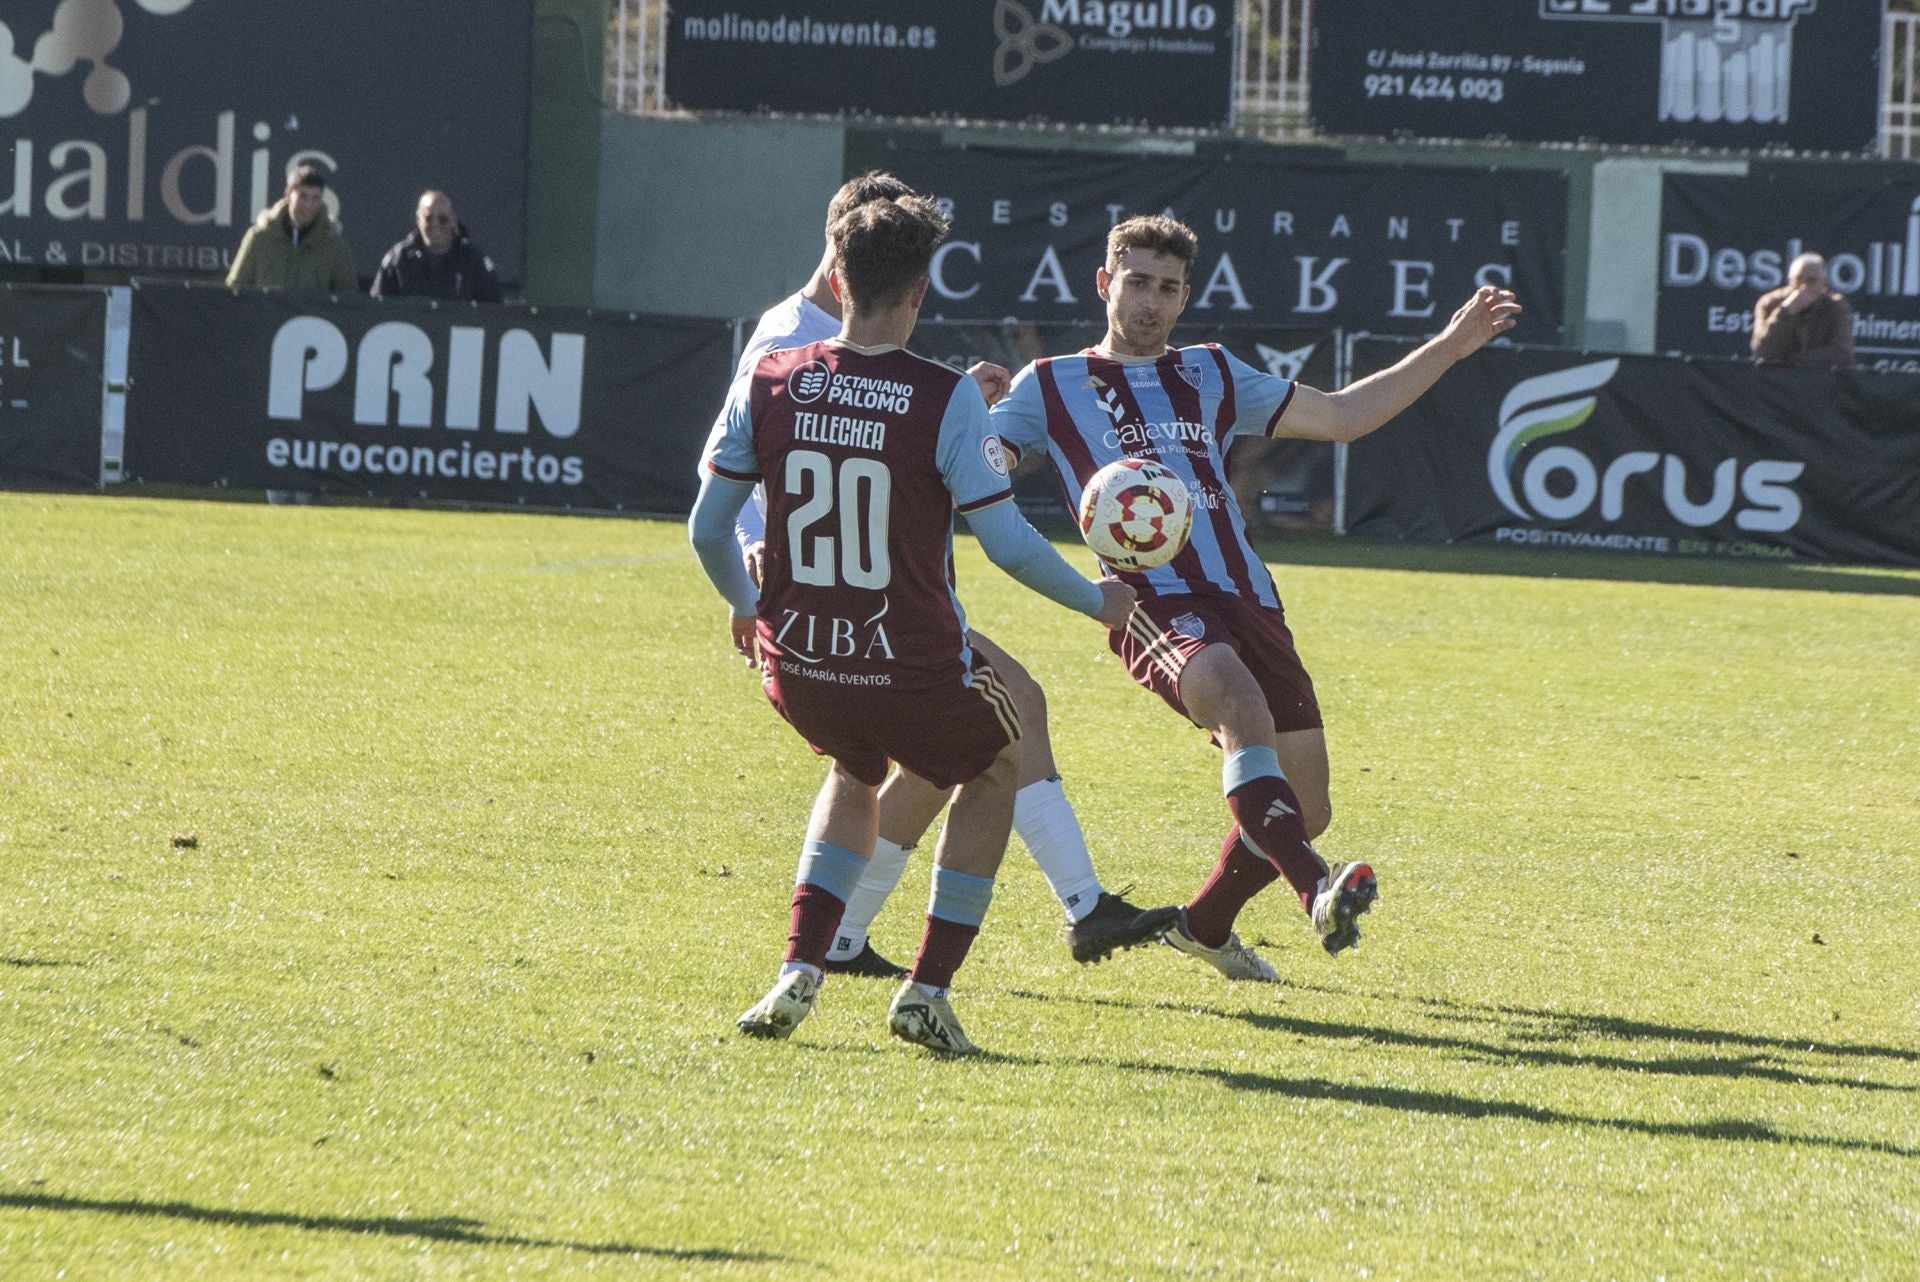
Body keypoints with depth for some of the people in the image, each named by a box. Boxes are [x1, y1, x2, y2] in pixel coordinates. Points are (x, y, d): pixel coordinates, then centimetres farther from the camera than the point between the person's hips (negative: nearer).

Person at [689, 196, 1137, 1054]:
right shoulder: (946, 399, -14)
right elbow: (1009, 545, -13)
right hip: (912, 674, -4)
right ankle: (927, 991, 18)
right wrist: (1098, 601, 5)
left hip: (795, 664, 4)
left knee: (856, 772, 35)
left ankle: (799, 974, 18)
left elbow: (707, 531, 3)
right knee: (995, 772, 27)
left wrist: (744, 607, 23)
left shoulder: (766, 385, -3)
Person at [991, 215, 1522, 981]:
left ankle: (1205, 925, 29)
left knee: (1304, 811, 4)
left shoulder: (1211, 375, 24)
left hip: (1246, 599, 6)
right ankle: (1317, 893, -48)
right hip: (1154, 601, -6)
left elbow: (1342, 416, 27)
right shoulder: (1052, 386, 13)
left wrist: (1448, 348, 22)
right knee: (1244, 709, -37)